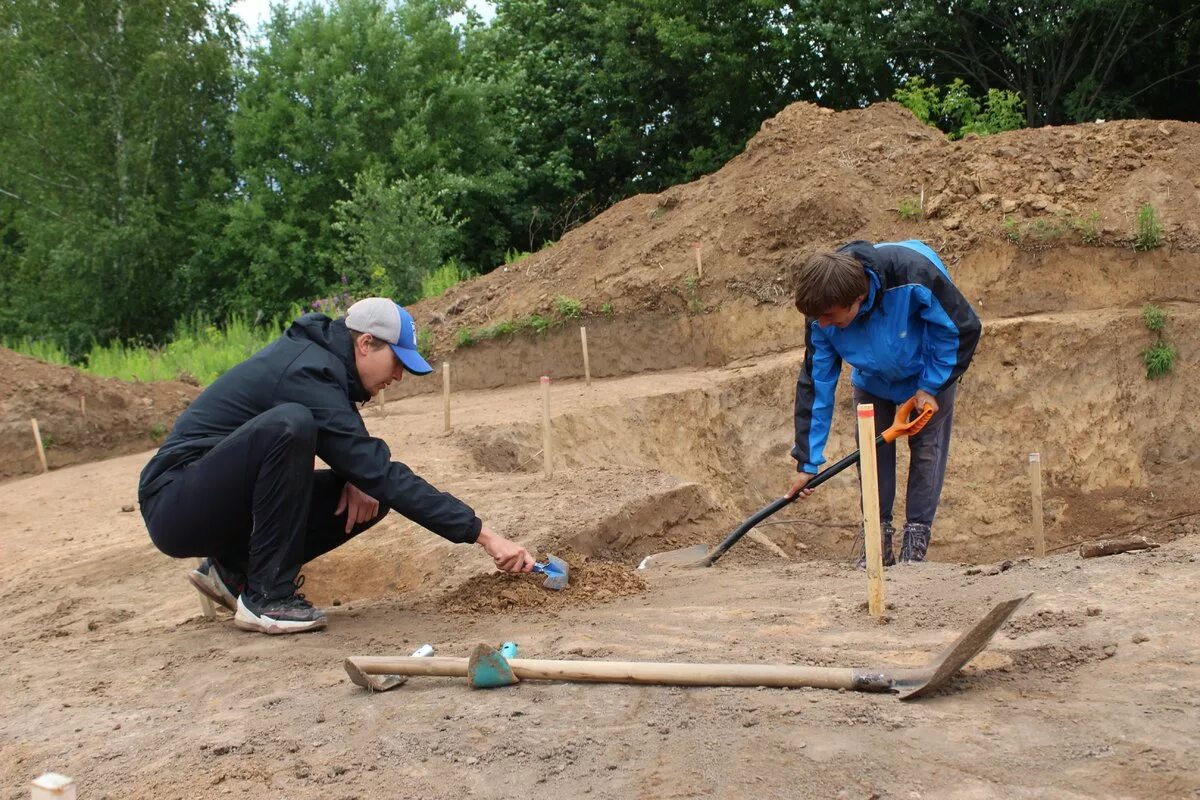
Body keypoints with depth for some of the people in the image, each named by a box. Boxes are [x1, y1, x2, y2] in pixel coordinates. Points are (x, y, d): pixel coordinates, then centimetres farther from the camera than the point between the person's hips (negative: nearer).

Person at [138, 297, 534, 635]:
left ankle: (233, 569, 6)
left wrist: (358, 479, -8)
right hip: (175, 505, -9)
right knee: (289, 424, -33)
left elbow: (359, 456, 17)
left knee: (371, 496, -3)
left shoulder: (318, 356, 5)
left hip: (222, 503, 9)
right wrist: (483, 534, -28)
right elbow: (382, 472, -28)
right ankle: (267, 595, -22)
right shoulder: (306, 373, -23)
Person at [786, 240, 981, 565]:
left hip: (930, 372, -3)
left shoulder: (914, 274, -43)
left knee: (927, 447, -4)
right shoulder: (822, 316, -30)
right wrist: (808, 461, -17)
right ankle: (878, 541, 8)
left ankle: (916, 541, 4)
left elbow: (964, 327, -26)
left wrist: (931, 386, -22)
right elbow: (816, 385, -19)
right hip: (872, 378, 3)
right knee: (871, 449, -3)